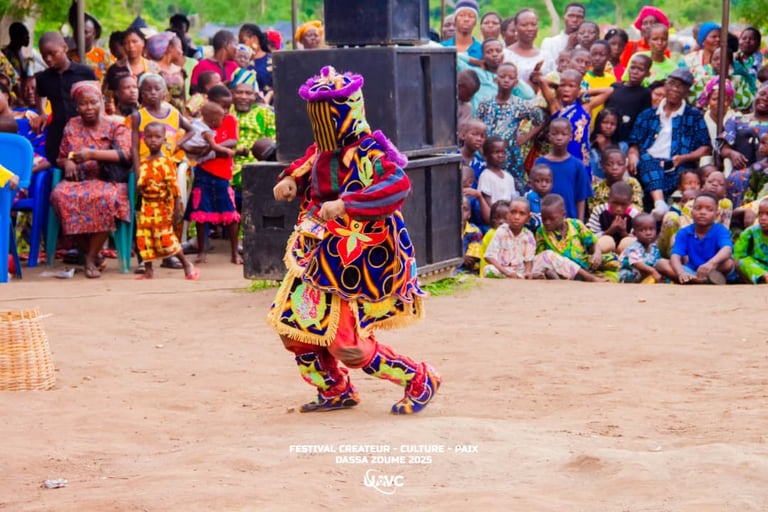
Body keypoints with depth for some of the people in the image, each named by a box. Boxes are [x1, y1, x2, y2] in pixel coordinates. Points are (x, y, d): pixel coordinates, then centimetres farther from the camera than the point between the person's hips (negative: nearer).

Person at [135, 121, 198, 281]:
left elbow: (173, 185, -14)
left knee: (165, 238, -6)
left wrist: (177, 208, -16)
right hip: (147, 206, 7)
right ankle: (148, 270, 13)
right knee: (144, 237, 4)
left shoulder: (166, 162, -12)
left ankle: (187, 265, 8)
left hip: (162, 206, -7)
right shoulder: (143, 163, 8)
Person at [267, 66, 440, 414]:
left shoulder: (367, 153, -20)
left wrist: (345, 205, -43)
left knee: (346, 344, -8)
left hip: (356, 263, -9)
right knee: (293, 325, 9)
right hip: (320, 256, 9)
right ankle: (336, 392, 29)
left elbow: (398, 185, -38)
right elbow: (306, 167, 27)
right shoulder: (323, 149, 5)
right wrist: (291, 180, 3)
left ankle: (420, 381, 12)